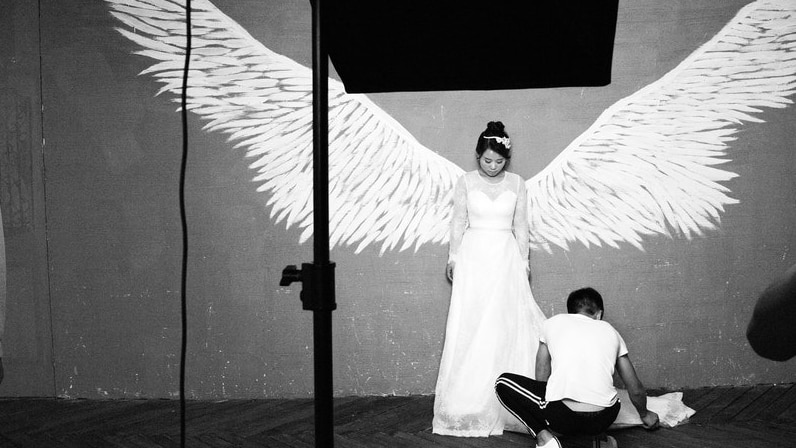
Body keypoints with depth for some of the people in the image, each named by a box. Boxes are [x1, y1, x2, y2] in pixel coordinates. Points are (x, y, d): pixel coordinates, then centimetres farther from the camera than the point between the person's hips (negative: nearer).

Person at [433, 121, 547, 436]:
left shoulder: (516, 184, 4)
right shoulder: (466, 182, 1)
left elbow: (520, 226, 7)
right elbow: (458, 222, 5)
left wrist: (524, 260, 5)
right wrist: (453, 257, 0)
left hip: (506, 258, 1)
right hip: (473, 256, -1)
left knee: (506, 323, -1)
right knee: (469, 325, -4)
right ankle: (467, 401, 2)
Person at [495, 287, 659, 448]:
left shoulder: (552, 323, 17)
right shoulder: (610, 331, 21)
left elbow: (541, 378, 21)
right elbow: (636, 390, 25)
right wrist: (645, 415, 46)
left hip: (562, 417, -4)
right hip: (603, 420, 5)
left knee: (503, 382, 17)